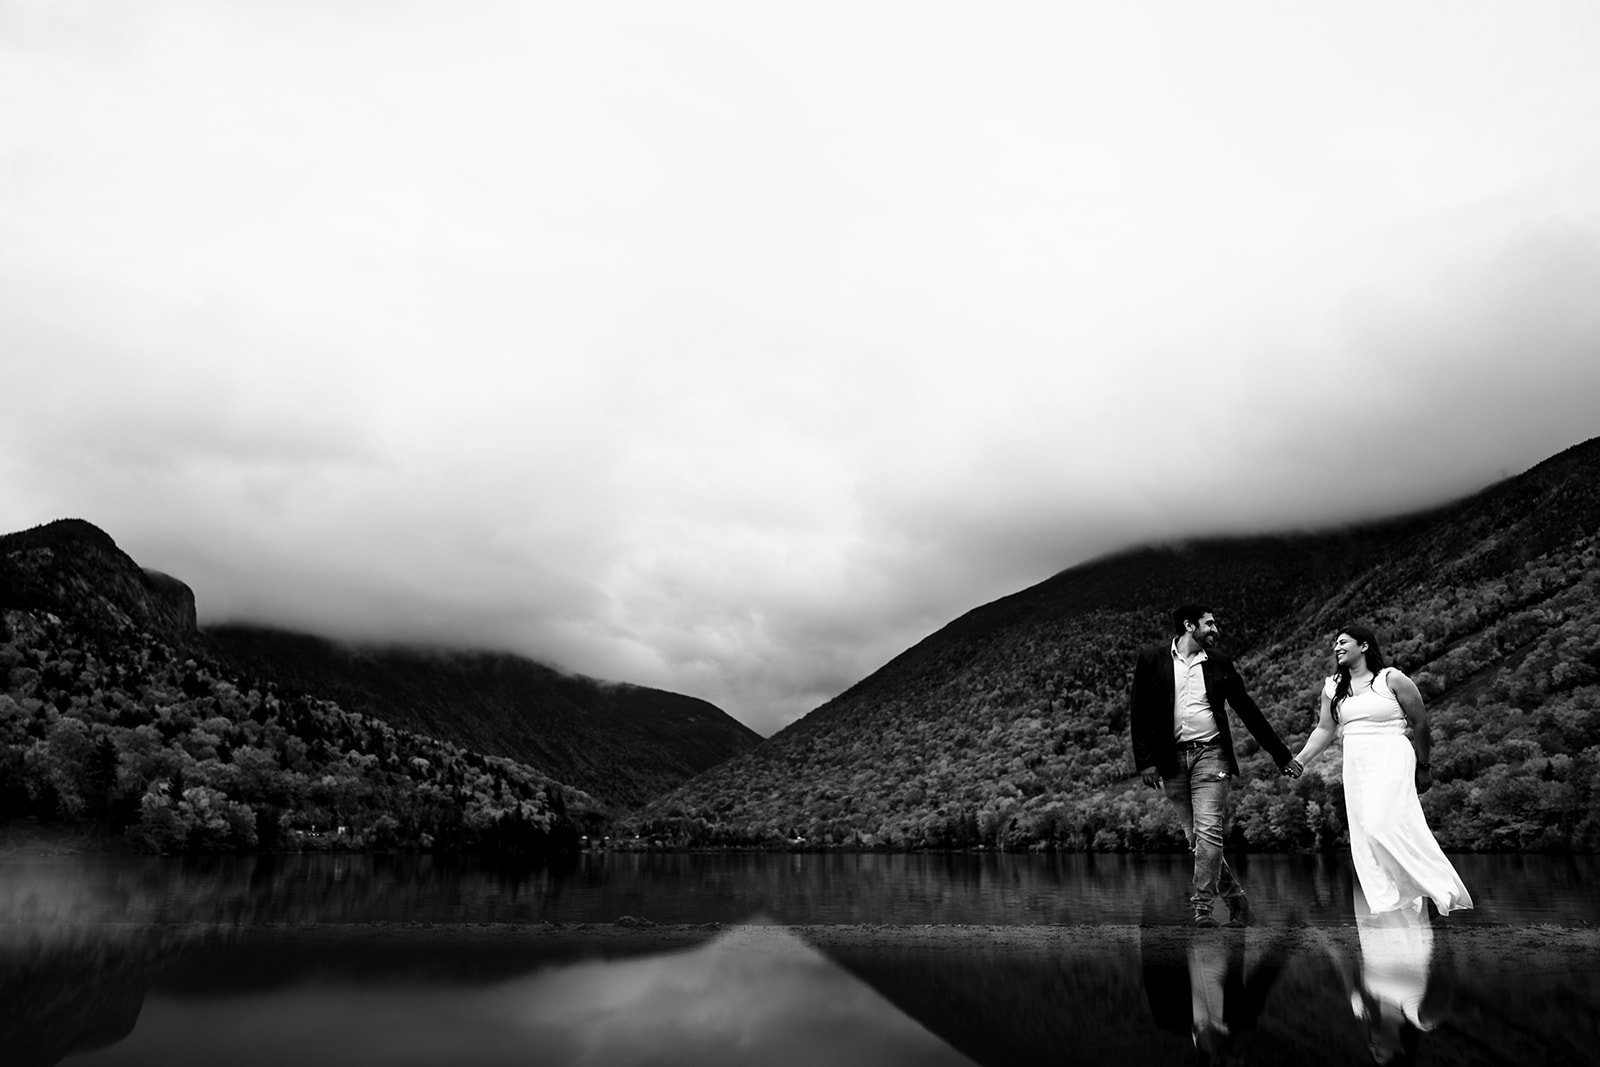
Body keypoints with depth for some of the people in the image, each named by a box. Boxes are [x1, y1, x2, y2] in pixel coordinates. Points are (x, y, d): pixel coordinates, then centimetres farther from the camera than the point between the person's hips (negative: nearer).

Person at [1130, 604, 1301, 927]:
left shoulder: (1219, 664, 9)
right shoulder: (1152, 659, 3)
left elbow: (1248, 710, 15)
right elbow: (1140, 714, 1)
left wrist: (1281, 754, 16)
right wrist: (1145, 761, -6)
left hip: (1210, 754, 0)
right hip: (1172, 759, 0)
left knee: (1208, 832, -11)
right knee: (1194, 838, 6)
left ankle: (1202, 906, -4)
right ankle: (1235, 898, 22)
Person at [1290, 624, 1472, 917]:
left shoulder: (1392, 680, -3)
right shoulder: (1333, 687, 11)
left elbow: (1420, 722, 3)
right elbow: (1324, 729, 12)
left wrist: (1423, 767, 7)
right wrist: (1299, 760, 2)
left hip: (1391, 760, -6)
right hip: (1356, 766, 6)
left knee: (1383, 826, -20)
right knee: (1363, 837, 3)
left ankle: (1443, 888, -4)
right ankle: (1388, 904, 9)